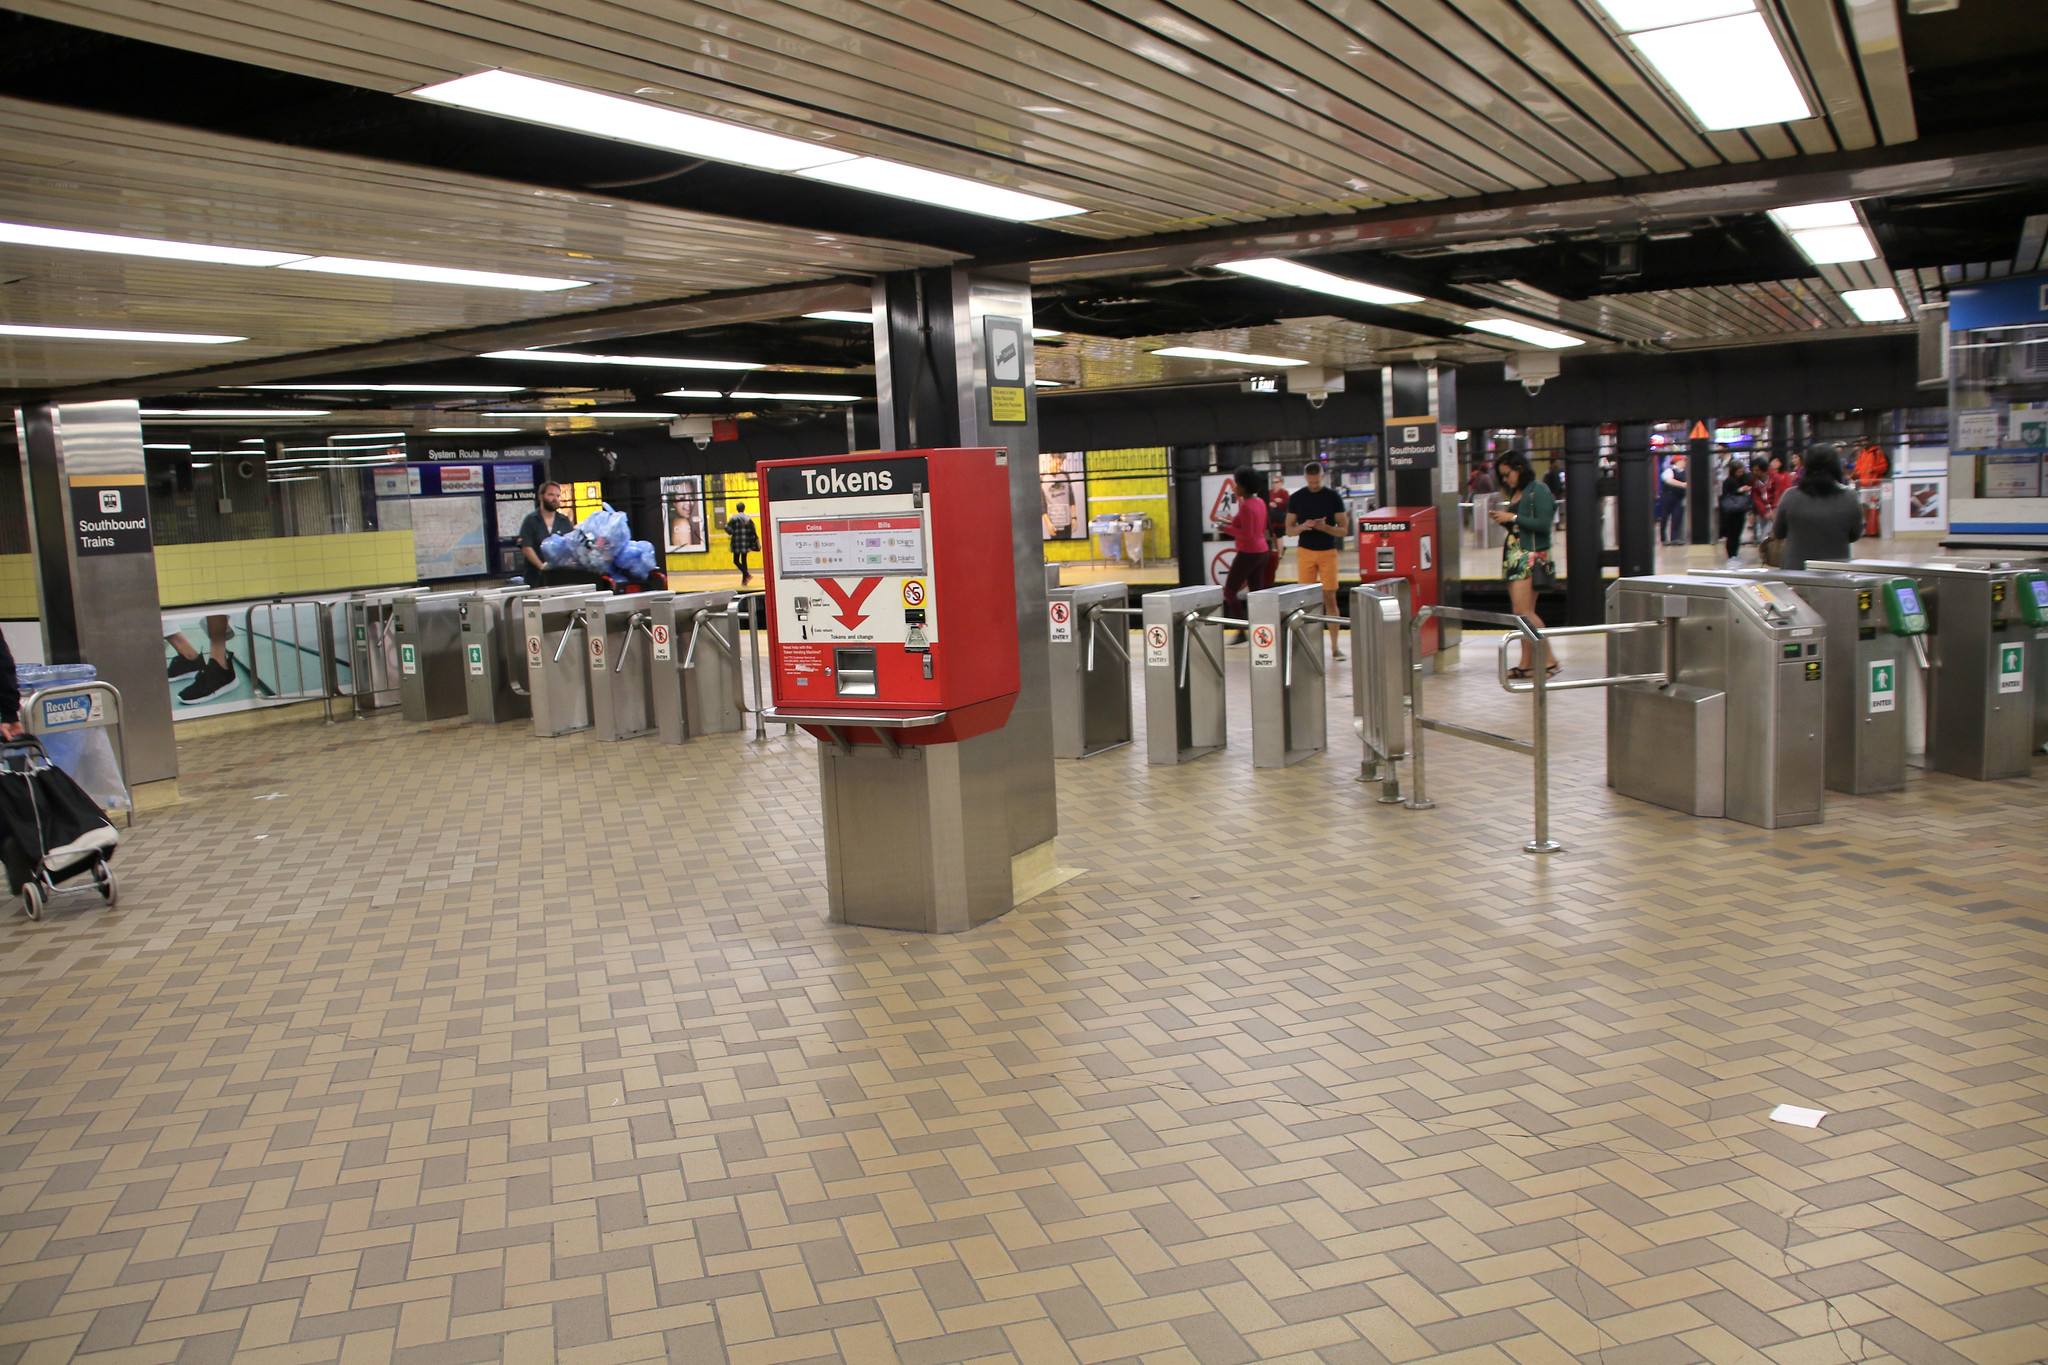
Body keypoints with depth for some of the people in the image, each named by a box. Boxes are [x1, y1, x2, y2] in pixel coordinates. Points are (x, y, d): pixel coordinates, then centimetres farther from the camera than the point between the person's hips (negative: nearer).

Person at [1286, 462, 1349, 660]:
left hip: (1328, 552, -1)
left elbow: (1342, 530, 0)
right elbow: (1289, 529, 6)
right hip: (1305, 552, 1)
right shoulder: (1296, 498, 4)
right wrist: (1302, 526, -15)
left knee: (1330, 598, -2)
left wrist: (1324, 527, -19)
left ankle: (1335, 645, 1)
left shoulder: (1333, 497, 0)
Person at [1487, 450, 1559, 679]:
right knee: (1523, 613, 7)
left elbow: (1544, 524, -17)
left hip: (1531, 557, -8)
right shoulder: (1514, 493, 16)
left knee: (1524, 612, -13)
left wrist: (1513, 518, -15)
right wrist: (1503, 519, 2)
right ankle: (1526, 665, 9)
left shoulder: (1539, 491, -8)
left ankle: (1550, 660, -6)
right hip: (1514, 555, 8)